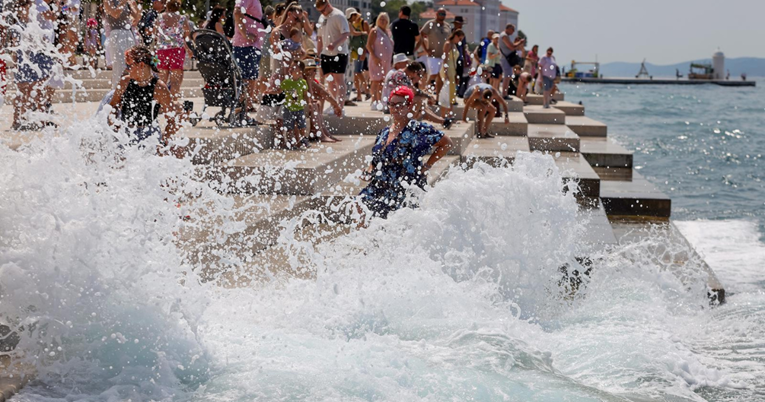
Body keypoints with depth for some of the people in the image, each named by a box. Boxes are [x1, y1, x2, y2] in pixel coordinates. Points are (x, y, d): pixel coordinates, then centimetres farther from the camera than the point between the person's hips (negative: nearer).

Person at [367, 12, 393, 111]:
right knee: (376, 81, -10)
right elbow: (368, 45, -12)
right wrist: (374, 57, -21)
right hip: (377, 60, -7)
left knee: (382, 82, 9)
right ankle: (374, 102, -12)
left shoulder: (387, 32, 18)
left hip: (386, 61, 7)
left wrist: (391, 59, 15)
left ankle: (380, 102, 14)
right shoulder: (375, 31, -5)